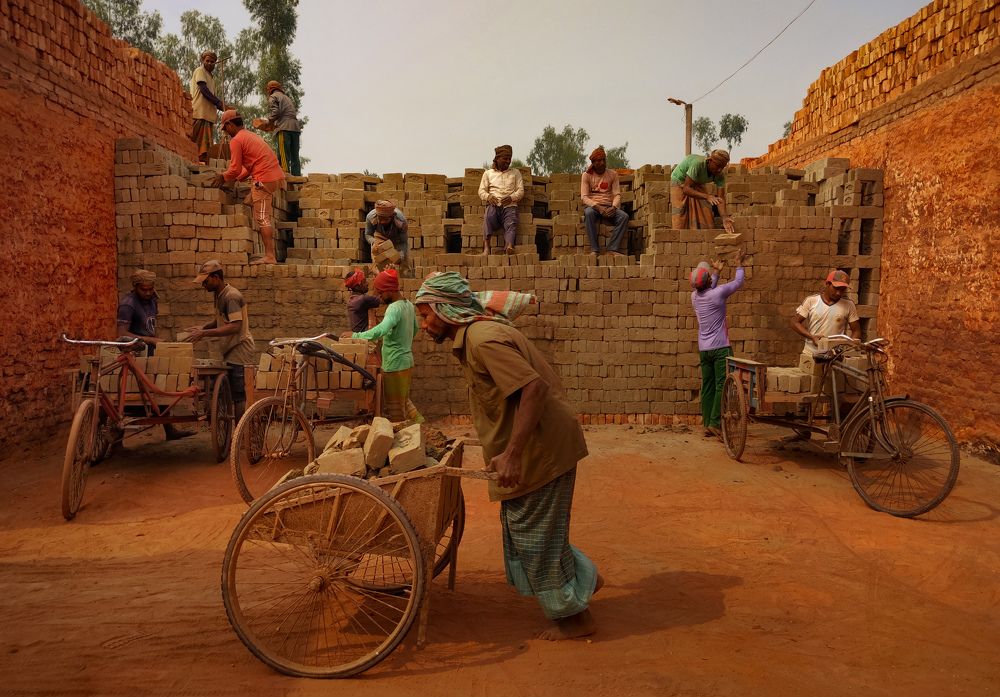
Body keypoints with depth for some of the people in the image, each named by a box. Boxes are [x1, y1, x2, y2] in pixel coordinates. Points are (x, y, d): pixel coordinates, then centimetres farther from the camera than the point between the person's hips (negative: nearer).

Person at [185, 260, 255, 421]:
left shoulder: (231, 296, -17)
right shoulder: (219, 295, 13)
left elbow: (235, 326, -26)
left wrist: (204, 333, -25)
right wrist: (203, 327, 7)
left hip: (239, 349, -10)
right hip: (231, 350, 10)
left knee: (238, 395, -7)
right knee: (234, 394, 11)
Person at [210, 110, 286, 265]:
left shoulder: (236, 141, -3)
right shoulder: (252, 136, 26)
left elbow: (235, 169, -4)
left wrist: (223, 177, 13)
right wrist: (237, 178, 28)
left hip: (265, 179, -9)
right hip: (277, 176, 9)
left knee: (262, 217, -8)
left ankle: (270, 256, -14)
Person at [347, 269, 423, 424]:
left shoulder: (394, 308, -22)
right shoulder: (409, 305, 7)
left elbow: (381, 330, -40)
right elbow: (414, 329, 22)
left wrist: (355, 336, -34)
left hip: (395, 365, -9)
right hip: (406, 361, 9)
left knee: (394, 410, 3)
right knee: (403, 400, 22)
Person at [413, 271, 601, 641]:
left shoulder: (482, 339, -21)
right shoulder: (479, 331, 11)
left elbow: (534, 387, -31)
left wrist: (512, 454, -36)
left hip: (542, 446, -10)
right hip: (536, 443, 10)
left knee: (534, 533, 4)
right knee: (522, 525, 20)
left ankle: (574, 616, 21)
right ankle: (583, 578, 33)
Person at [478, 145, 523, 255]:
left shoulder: (515, 172, 25)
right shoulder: (488, 173, 24)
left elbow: (520, 191, 13)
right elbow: (481, 191, 14)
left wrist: (511, 198, -9)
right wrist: (488, 196, -10)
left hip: (509, 206, 1)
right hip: (494, 205, -1)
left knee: (511, 224, -31)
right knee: (489, 217, -36)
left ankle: (509, 246, -56)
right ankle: (486, 246, -47)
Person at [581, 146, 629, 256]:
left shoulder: (613, 174, 11)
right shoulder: (587, 175, 6)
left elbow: (617, 194, 5)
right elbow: (584, 197, -4)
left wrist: (614, 207, -18)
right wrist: (597, 207, -21)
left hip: (609, 207, 2)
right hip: (592, 206, -2)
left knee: (624, 216, -29)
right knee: (588, 213, -39)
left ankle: (613, 248, -35)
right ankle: (594, 249, -41)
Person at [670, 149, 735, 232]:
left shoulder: (720, 174, -22)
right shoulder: (698, 163, -39)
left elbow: (720, 198, -19)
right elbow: (686, 189, -39)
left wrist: (724, 217, -35)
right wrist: (707, 196, -50)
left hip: (697, 185, 5)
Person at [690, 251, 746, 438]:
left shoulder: (695, 296, 4)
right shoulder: (717, 293, -13)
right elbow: (738, 282, 4)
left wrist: (716, 272, 38)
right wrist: (739, 263, 19)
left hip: (703, 349, 6)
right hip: (720, 347, -6)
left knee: (707, 387, 9)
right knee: (721, 386, -5)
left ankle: (707, 424, 10)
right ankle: (715, 423, -11)